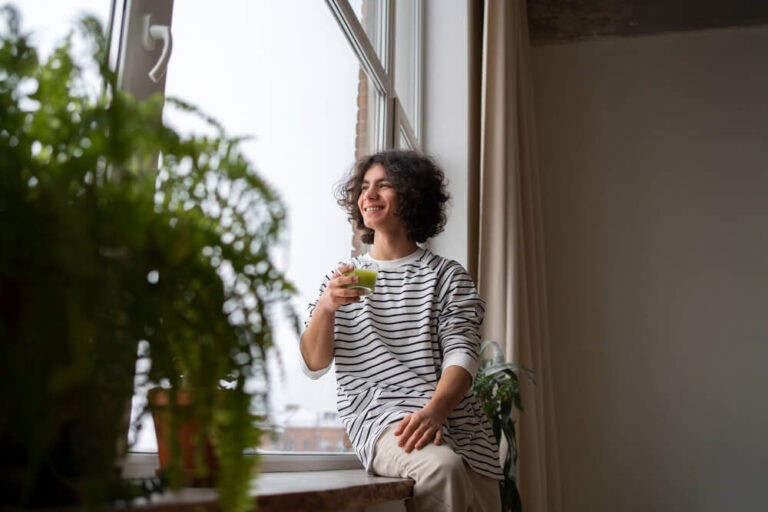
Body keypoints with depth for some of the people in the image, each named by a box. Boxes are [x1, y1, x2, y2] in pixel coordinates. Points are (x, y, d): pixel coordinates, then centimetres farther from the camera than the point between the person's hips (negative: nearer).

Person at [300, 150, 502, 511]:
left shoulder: (447, 276, 11)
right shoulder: (344, 278, 15)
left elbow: (461, 354, -3)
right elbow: (313, 365, 8)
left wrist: (434, 411, -23)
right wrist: (325, 307, -12)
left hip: (454, 422, 1)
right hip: (377, 416, -1)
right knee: (442, 467, -30)